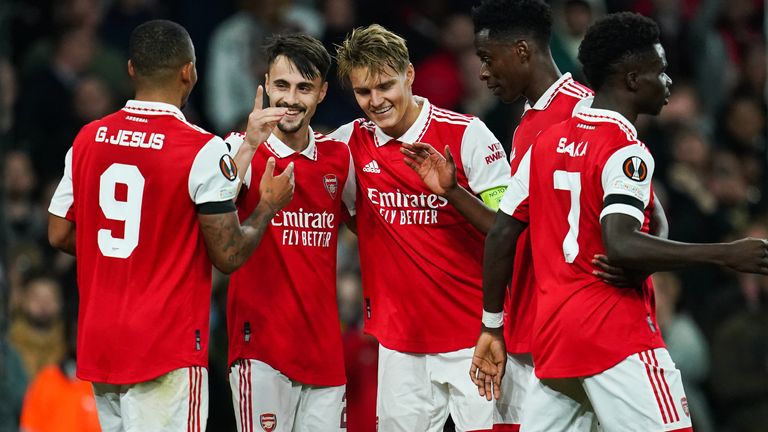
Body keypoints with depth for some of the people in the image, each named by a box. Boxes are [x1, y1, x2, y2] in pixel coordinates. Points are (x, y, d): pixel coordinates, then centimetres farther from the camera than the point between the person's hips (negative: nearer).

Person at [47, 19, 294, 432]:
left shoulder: (88, 139, 5)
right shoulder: (203, 150, -12)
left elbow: (60, 234, 12)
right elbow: (229, 255, -11)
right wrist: (269, 205, 6)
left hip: (99, 343, 6)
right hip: (167, 350, -6)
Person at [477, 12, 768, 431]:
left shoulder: (546, 142, 13)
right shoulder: (625, 149, -10)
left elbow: (500, 236, 15)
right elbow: (620, 244, -25)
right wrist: (727, 254, -23)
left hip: (550, 337, 8)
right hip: (616, 334, -8)